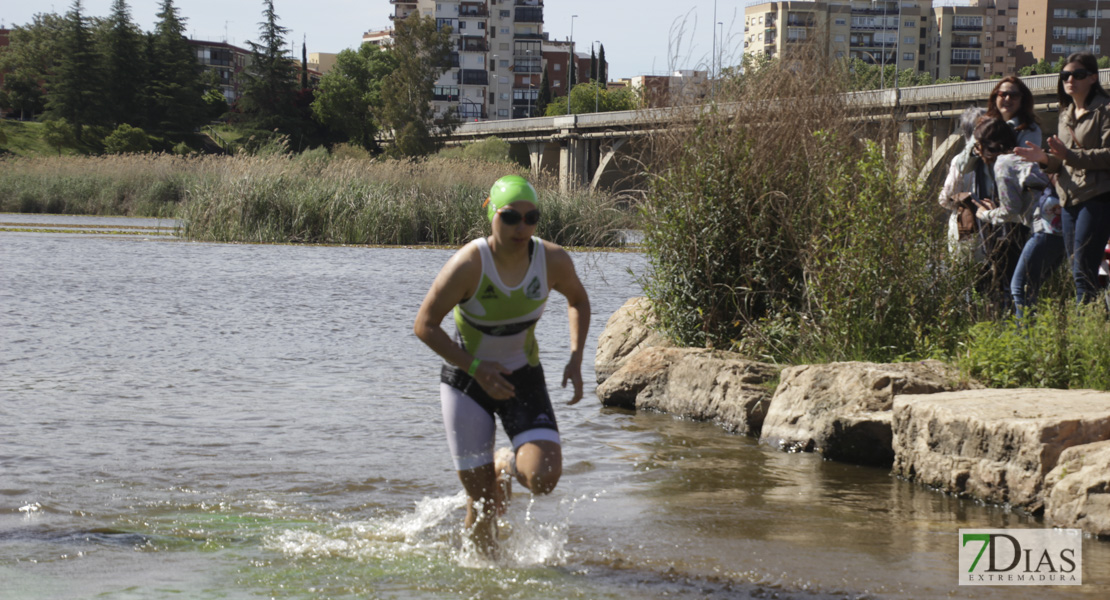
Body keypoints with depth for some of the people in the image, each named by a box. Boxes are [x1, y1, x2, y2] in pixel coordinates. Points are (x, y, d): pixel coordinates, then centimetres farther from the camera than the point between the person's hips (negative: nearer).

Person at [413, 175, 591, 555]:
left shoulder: (553, 260, -13)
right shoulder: (469, 264, -23)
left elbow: (578, 301, 9)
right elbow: (425, 325, -15)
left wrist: (575, 360, -4)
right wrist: (477, 368, -21)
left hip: (523, 379, 2)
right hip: (466, 381, -2)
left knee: (543, 479, -19)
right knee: (482, 503, -2)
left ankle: (508, 466, 17)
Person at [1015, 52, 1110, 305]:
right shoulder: (1066, 114, 20)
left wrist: (1069, 155, -21)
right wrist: (1045, 158, 4)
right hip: (1070, 199, 8)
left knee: (1083, 273, -15)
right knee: (1077, 272, 7)